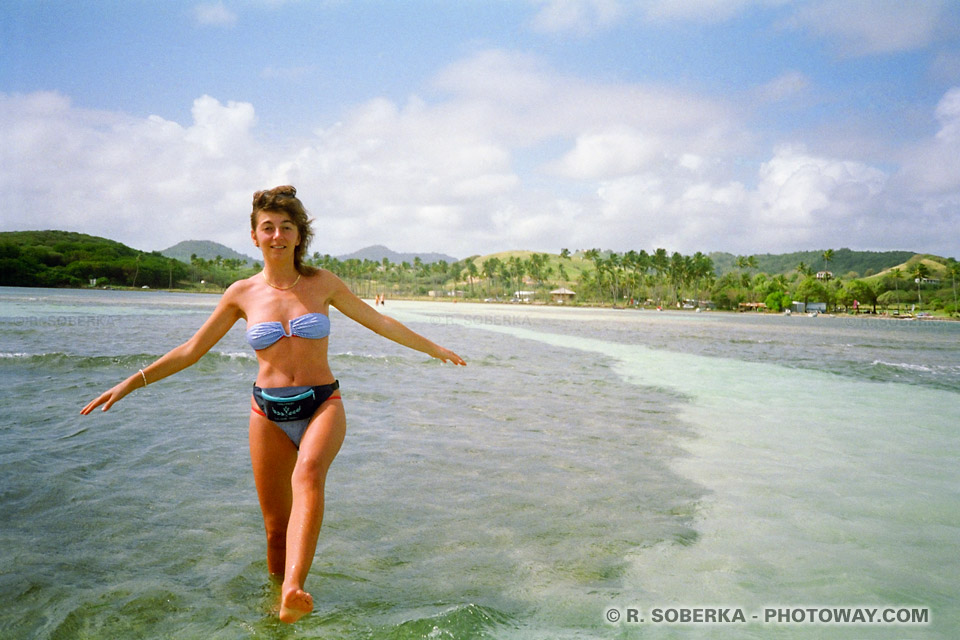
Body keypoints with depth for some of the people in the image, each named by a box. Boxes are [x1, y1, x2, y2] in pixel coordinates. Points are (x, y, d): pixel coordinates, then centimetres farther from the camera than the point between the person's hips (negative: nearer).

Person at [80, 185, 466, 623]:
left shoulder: (322, 283, 2)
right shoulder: (242, 294, 3)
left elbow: (378, 322, 11)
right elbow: (191, 350, 10)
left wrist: (434, 348, 16)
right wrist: (131, 382, 4)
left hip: (322, 405, -2)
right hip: (269, 413, 2)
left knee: (308, 474, -34)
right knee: (275, 528, 4)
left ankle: (293, 592, -47)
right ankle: (277, 594, 27)